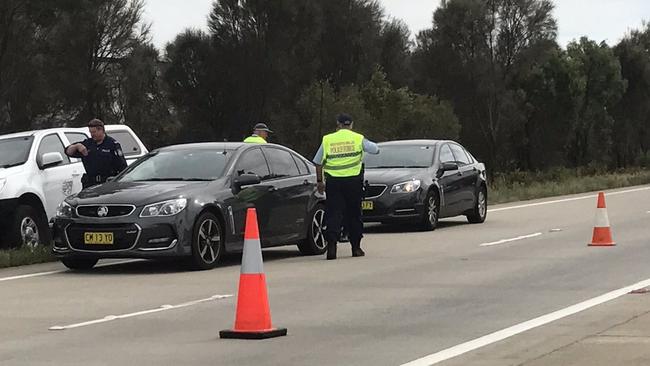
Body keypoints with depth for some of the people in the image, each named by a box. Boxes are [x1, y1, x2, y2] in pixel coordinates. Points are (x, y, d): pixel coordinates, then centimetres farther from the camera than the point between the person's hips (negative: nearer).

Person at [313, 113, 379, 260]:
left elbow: (318, 162, 5)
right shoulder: (358, 139, 2)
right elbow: (376, 150, 9)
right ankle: (356, 247, 15)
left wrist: (319, 181, 14)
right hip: (353, 180, 0)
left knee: (333, 214, -1)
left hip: (333, 181, 0)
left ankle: (331, 245, -17)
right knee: (354, 214, 11)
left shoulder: (327, 140, 4)